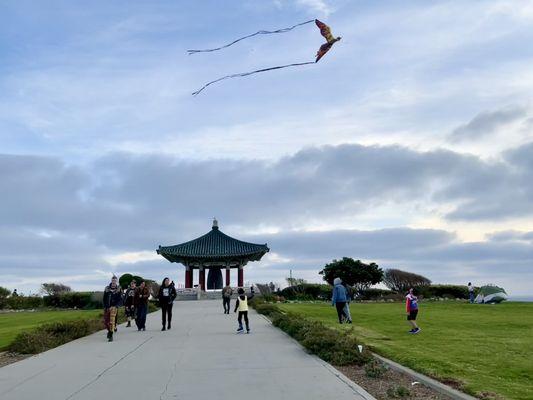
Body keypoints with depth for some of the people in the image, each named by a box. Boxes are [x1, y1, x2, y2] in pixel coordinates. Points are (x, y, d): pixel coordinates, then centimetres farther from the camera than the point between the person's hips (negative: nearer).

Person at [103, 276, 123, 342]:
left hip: (114, 307, -4)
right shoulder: (107, 288, 7)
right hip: (107, 307, 4)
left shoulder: (119, 289, -1)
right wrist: (105, 306, 2)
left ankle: (111, 336, -9)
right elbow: (104, 298, 12)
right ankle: (109, 330, 36)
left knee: (112, 321, -13)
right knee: (105, 321, 9)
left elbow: (120, 299, -2)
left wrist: (117, 305, -16)